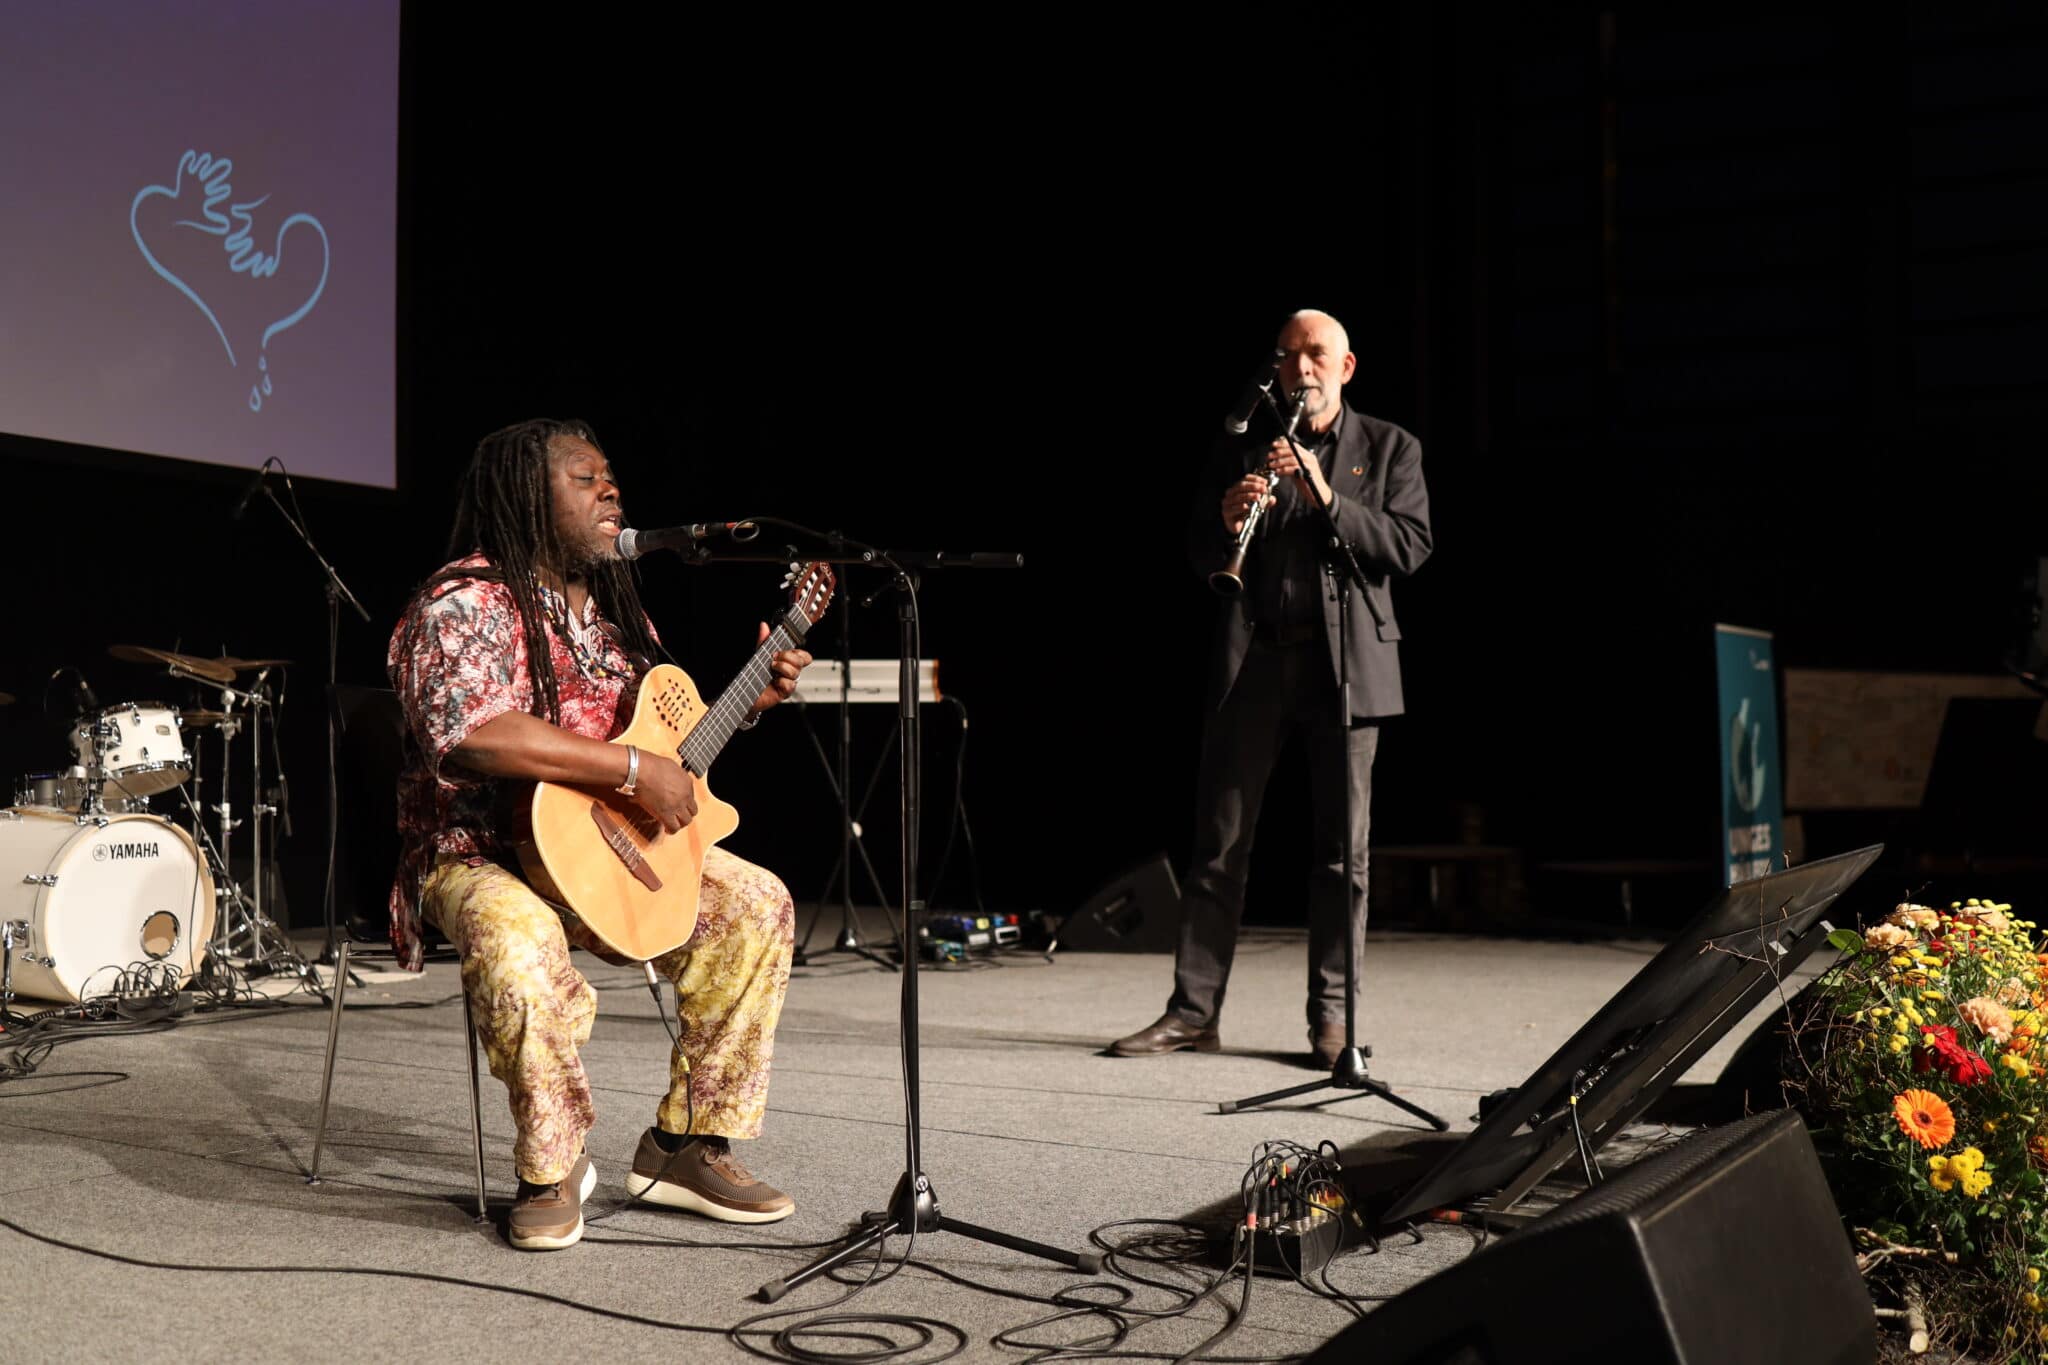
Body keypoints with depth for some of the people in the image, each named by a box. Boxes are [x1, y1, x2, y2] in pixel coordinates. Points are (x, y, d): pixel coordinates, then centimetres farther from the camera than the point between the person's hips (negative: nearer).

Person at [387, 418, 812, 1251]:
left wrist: (751, 696, 8)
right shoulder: (465, 604, -15)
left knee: (757, 904, -5)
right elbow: (469, 733, -33)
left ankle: (686, 1146, 2)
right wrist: (634, 769, -31)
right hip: (480, 857, -8)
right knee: (519, 943, -39)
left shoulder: (610, 607, 13)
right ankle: (552, 1171, -14)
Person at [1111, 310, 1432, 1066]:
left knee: (1343, 847, 2)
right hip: (1253, 661, 1)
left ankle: (1331, 1016, 10)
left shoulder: (1389, 448, 8)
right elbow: (1201, 558, 8)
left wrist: (1327, 498, -15)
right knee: (1219, 844, 2)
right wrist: (1228, 521, -14)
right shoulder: (1241, 449, 13)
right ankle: (1193, 1009, 7)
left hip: (1347, 662, -1)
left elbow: (1411, 547, -4)